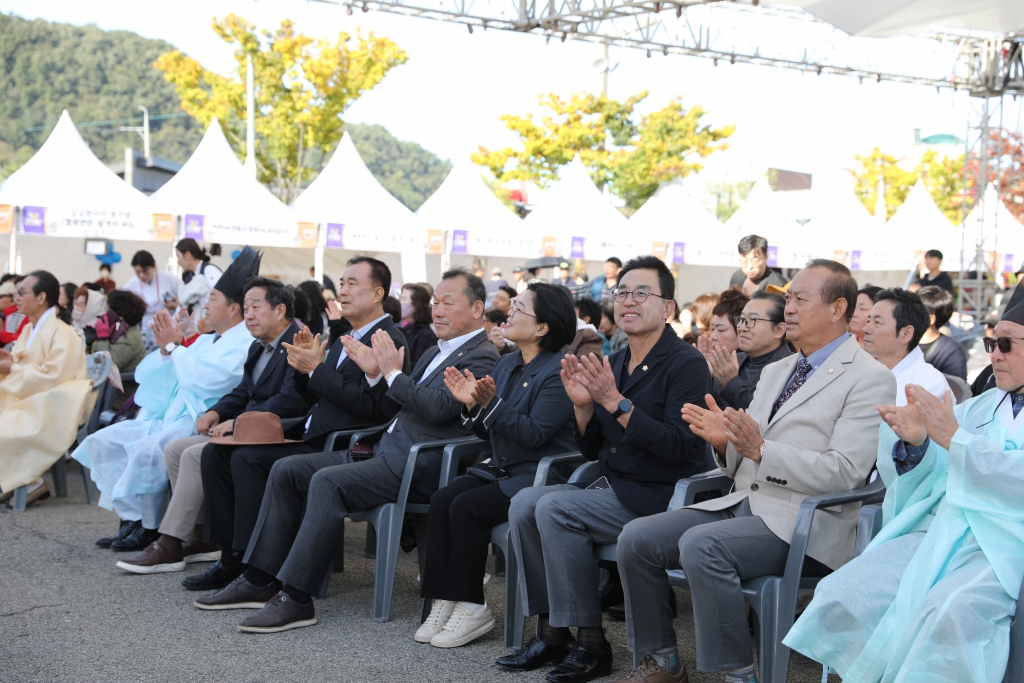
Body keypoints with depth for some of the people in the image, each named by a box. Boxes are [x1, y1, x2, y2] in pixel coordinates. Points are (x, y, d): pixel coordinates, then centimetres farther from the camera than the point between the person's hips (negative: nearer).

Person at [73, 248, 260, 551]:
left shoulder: (245, 342, -7)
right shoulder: (206, 341, 21)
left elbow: (207, 379, -21)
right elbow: (148, 375, 21)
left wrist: (173, 346, -9)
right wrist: (165, 346, 3)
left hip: (200, 423, -10)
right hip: (168, 417, 10)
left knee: (148, 449, -33)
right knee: (101, 442, 1)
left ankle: (149, 527, -14)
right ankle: (131, 518, -2)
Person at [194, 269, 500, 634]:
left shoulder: (482, 358, -7)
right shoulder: (437, 352, 23)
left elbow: (439, 408, -22)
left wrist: (393, 372, -11)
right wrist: (375, 373, 8)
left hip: (418, 466, -10)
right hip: (387, 452, 10)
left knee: (328, 481, -29)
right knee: (287, 470, 1)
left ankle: (296, 597, -25)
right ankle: (260, 580, 3)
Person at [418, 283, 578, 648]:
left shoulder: (558, 372, -14)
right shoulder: (506, 364, 13)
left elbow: (534, 434, -21)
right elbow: (488, 432, 15)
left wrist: (492, 401, -25)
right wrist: (472, 404, -4)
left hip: (540, 477, -8)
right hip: (500, 469, 8)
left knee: (466, 507, -25)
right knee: (441, 500, -15)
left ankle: (471, 607, -13)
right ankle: (443, 601, -12)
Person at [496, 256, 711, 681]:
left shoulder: (685, 364, -11)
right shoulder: (614, 364, 13)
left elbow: (677, 446, -22)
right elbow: (591, 450, 15)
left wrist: (615, 401, -24)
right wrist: (583, 405, -4)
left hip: (661, 496, -8)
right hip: (613, 487, 8)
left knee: (555, 508, -24)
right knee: (524, 503, -11)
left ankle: (590, 642, -15)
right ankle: (551, 630, -5)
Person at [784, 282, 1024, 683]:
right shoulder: (980, 406, 27)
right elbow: (926, 474, 18)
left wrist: (954, 438, -13)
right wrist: (914, 442, -4)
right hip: (935, 530, 5)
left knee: (947, 612, -37)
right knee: (841, 596, -20)